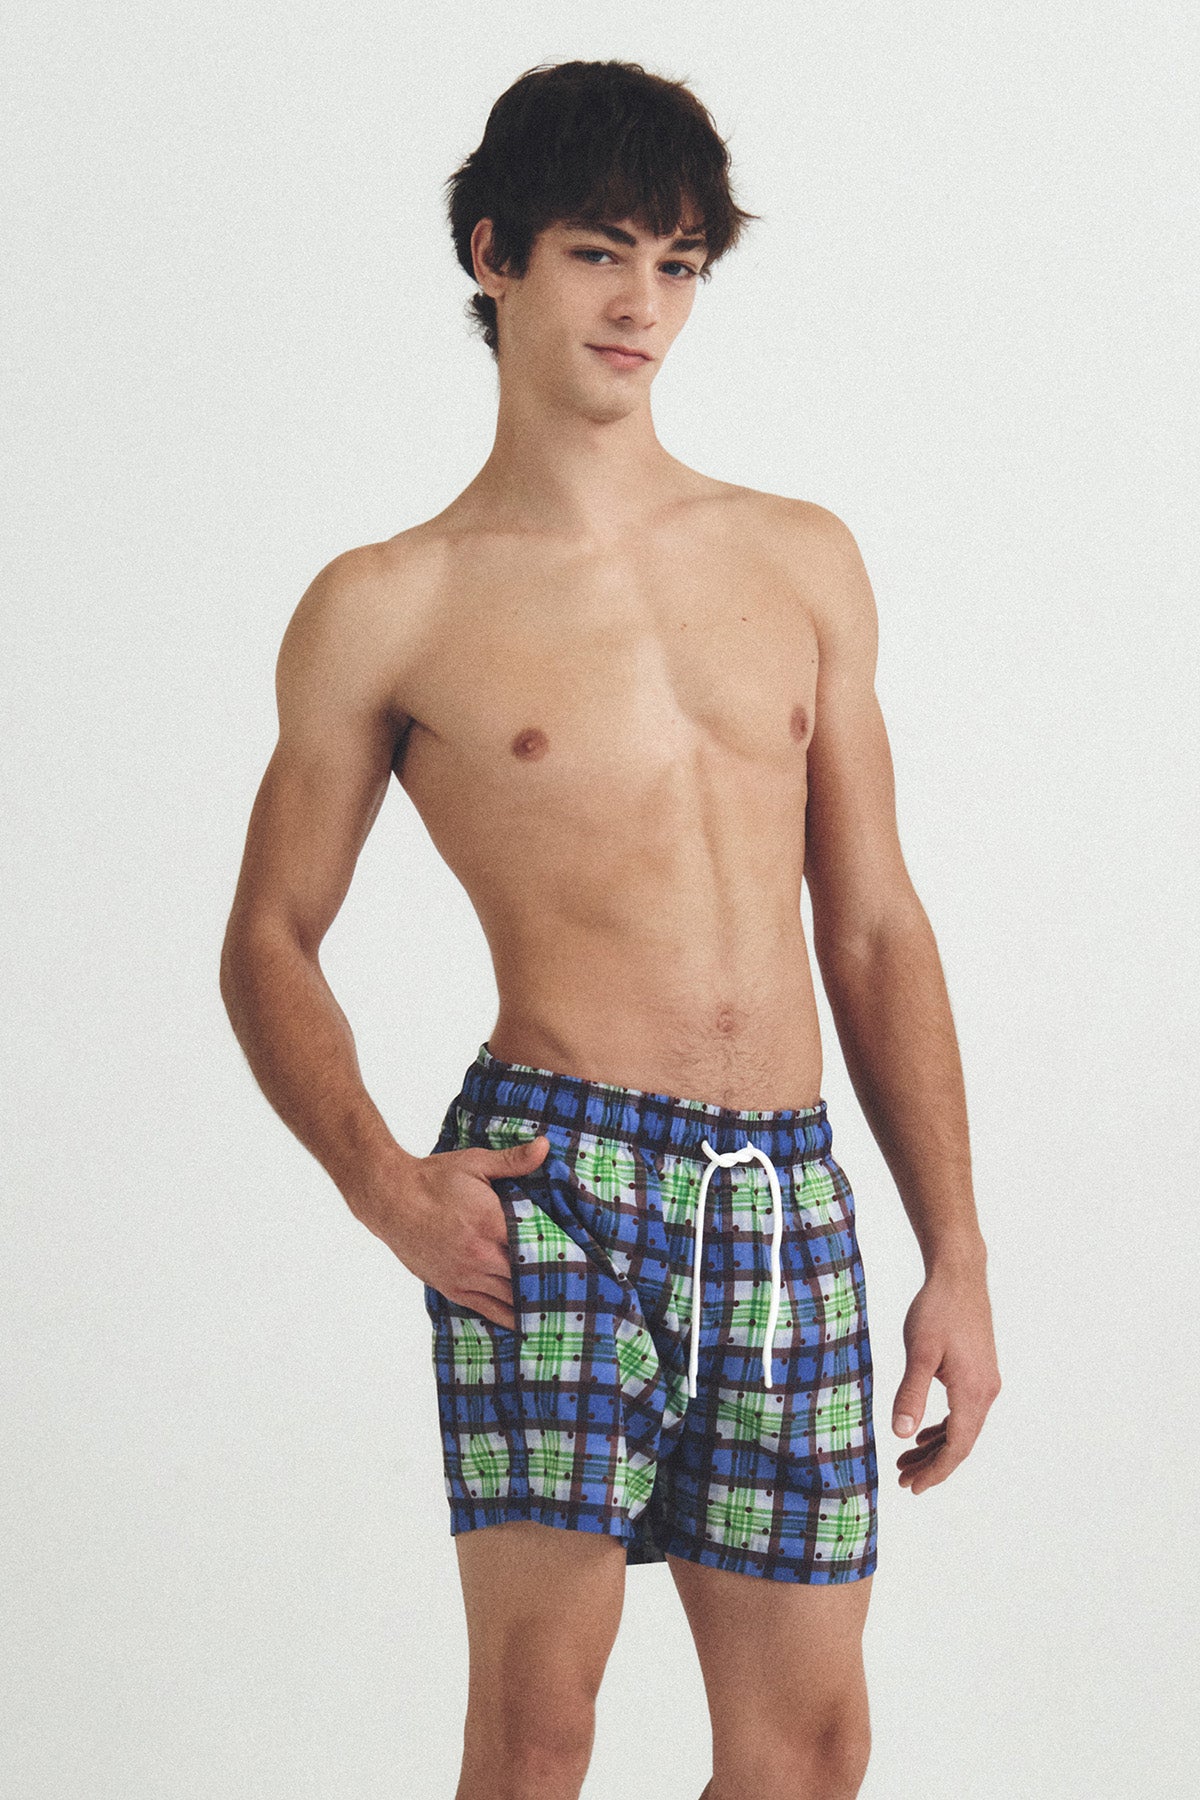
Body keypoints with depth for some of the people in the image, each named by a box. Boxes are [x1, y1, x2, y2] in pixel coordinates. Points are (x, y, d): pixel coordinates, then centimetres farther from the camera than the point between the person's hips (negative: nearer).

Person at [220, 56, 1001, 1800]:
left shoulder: (803, 561, 15)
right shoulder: (388, 608, 4)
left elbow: (874, 927, 16)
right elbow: (271, 941, 7)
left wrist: (956, 1257, 11)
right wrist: (378, 1179, -11)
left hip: (792, 1203, 4)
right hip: (557, 1178, -4)